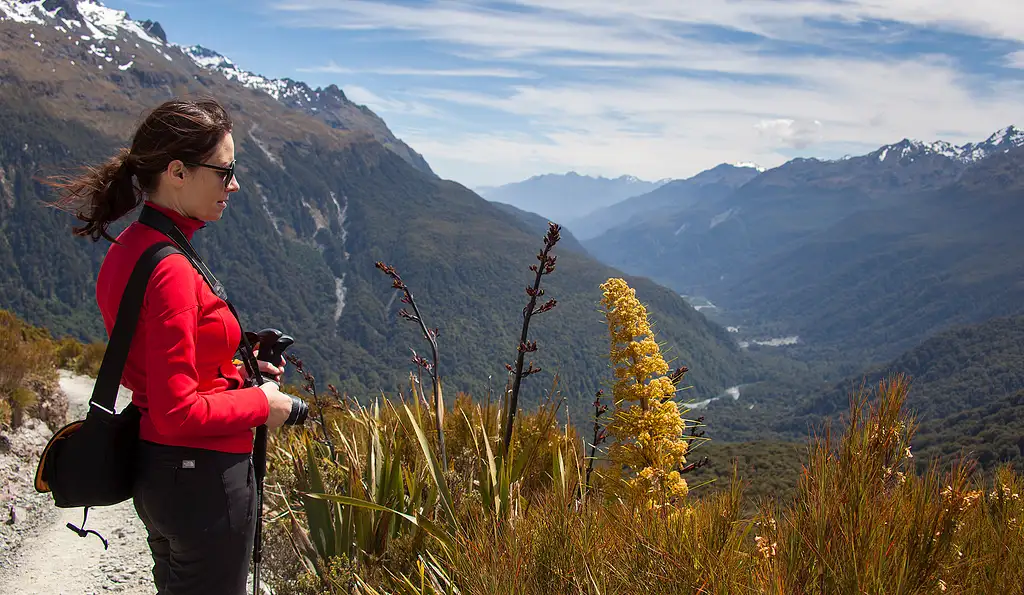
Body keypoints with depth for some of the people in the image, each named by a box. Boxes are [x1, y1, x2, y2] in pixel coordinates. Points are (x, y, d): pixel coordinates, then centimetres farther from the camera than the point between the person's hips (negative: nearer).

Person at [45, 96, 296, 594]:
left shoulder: (125, 249, 4)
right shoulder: (169, 269, -25)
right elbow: (179, 413, -25)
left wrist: (236, 372, 7)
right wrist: (262, 404, -12)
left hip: (153, 471, 9)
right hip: (201, 477, -9)